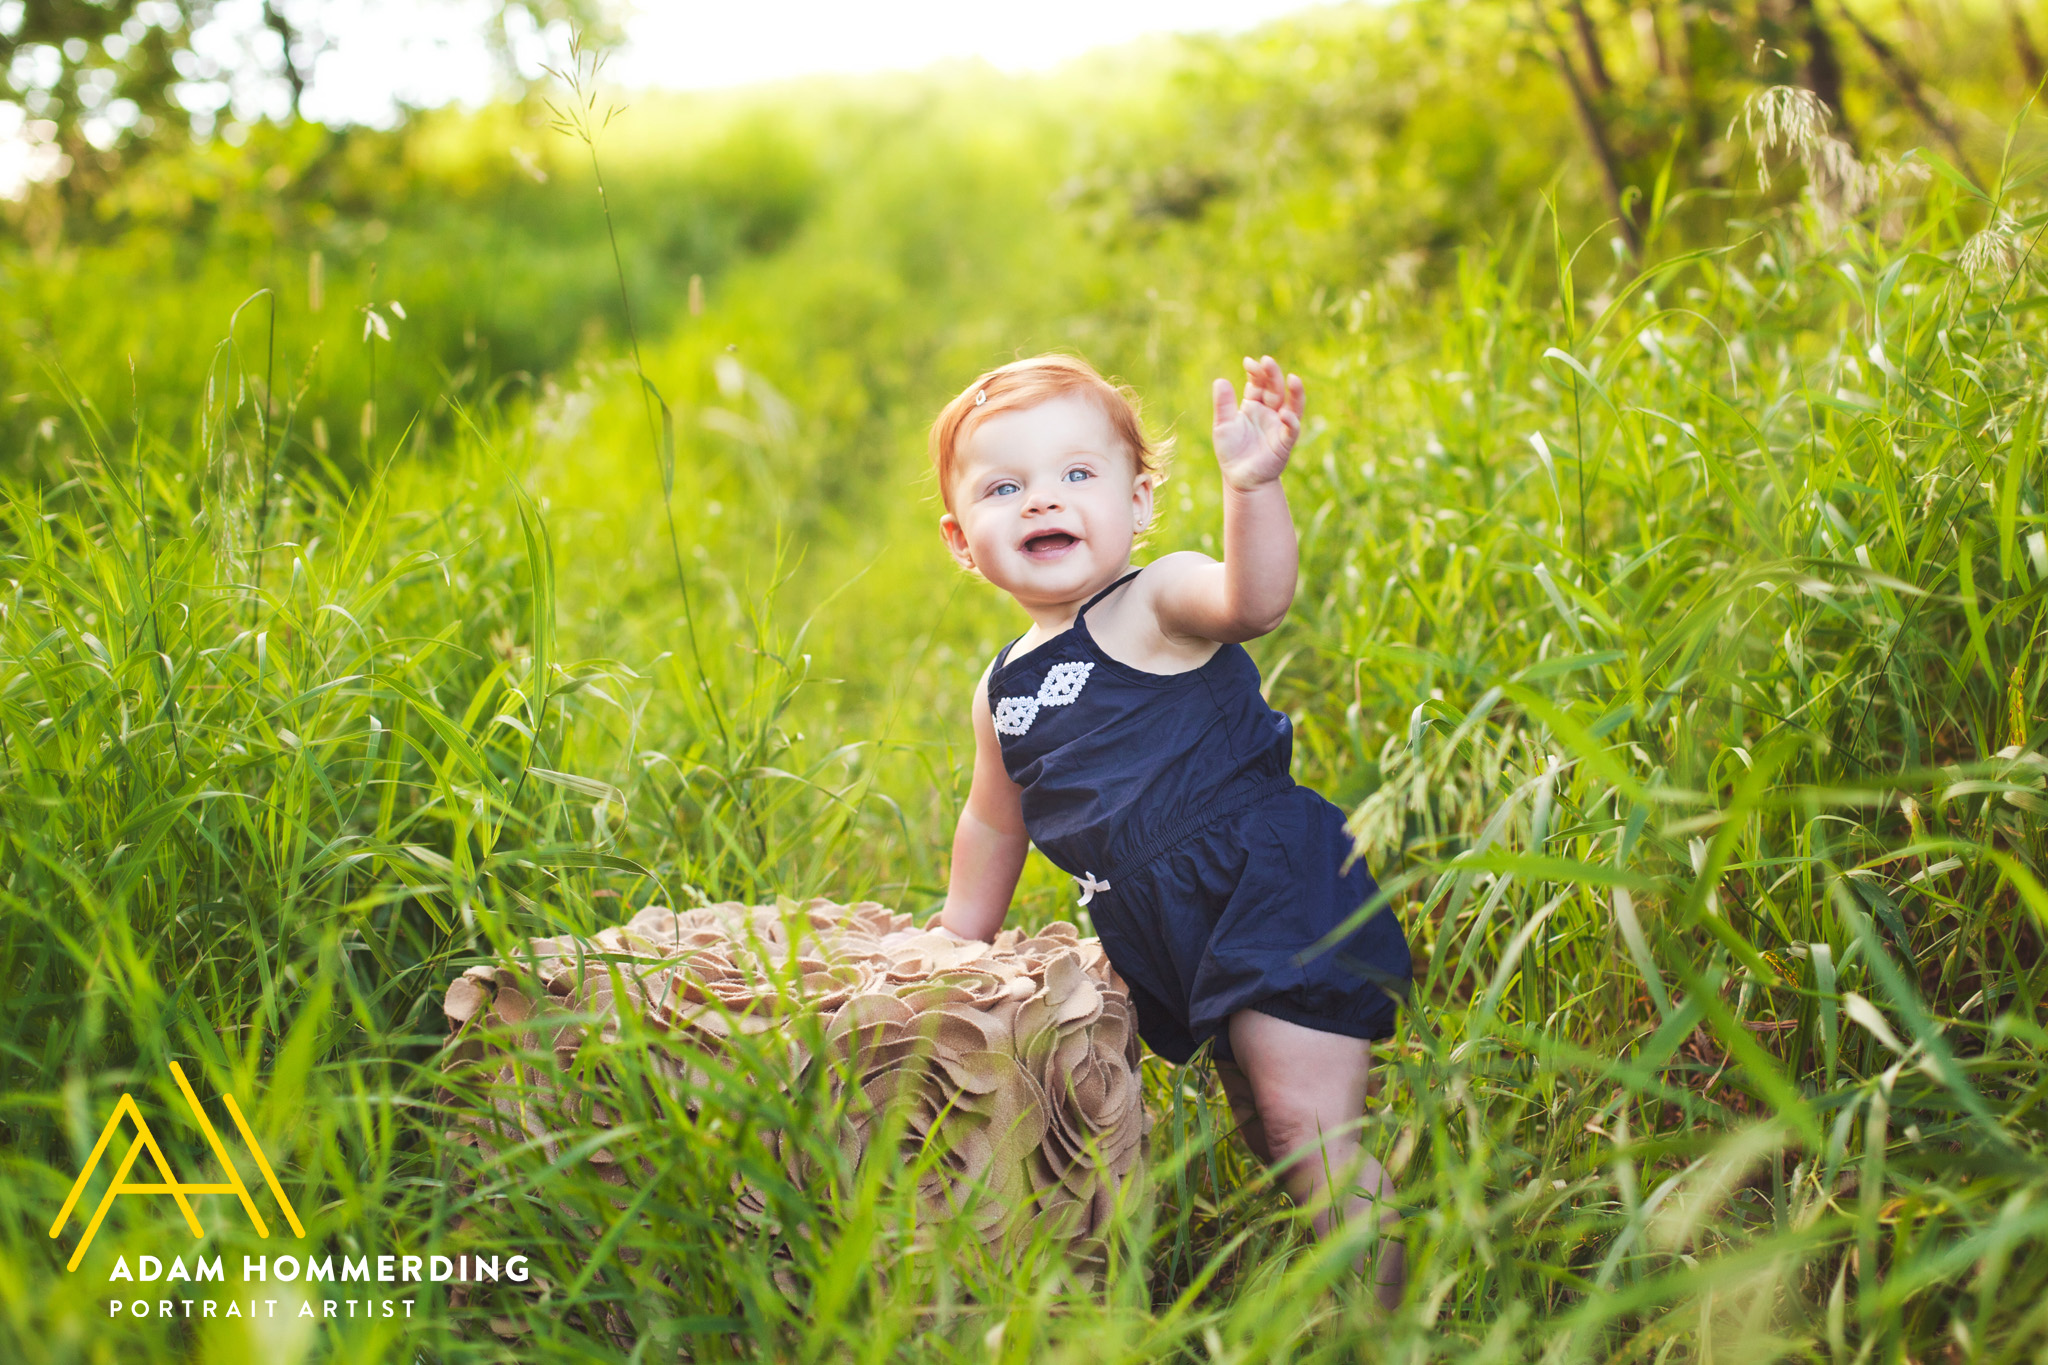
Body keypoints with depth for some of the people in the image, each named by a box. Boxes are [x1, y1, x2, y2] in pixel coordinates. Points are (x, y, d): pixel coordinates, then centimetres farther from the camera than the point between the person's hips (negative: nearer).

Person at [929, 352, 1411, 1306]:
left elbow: (1255, 600, -34)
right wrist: (955, 939, 32)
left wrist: (1253, 485, -50)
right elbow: (995, 825, 26)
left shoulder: (1158, 603, -10)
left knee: (1309, 1130, -9)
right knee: (1263, 1136, 17)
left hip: (1276, 895, -7)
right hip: (1169, 938, 7)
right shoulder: (1002, 691, 11)